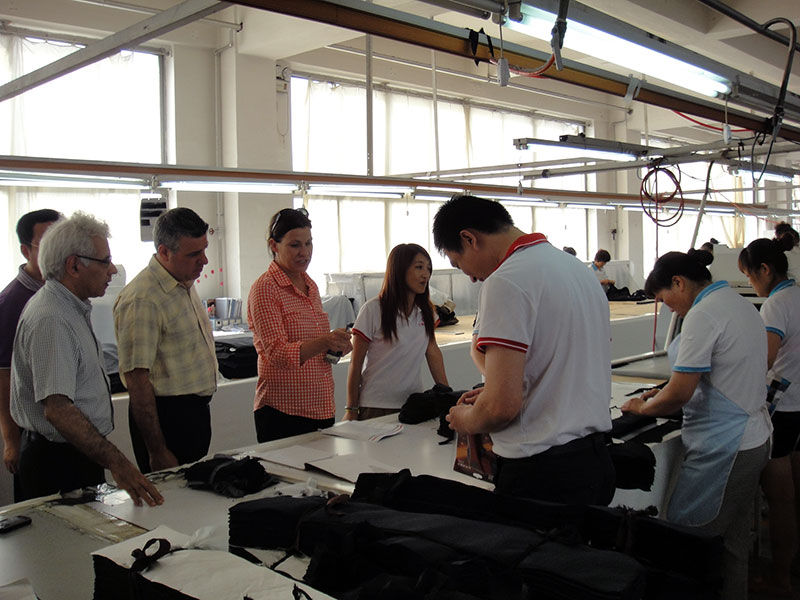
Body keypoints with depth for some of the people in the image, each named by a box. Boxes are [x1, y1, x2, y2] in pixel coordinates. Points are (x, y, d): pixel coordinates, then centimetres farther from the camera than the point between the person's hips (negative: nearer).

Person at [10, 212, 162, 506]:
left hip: (79, 455, 10)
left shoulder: (71, 308, 10)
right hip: (60, 464, -10)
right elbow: (57, 409, -31)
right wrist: (116, 462, -35)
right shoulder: (51, 320, -23)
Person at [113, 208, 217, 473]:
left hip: (195, 410, 9)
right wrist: (158, 451, -21)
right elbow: (136, 380, -23)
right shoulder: (143, 299, -21)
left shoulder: (186, 284, 9)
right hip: (166, 416, -9)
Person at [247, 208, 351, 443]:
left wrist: (337, 347, 2)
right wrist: (324, 342, -34)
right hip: (283, 412, -7)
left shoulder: (310, 285, 13)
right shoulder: (265, 288, -10)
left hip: (322, 408, 7)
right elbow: (277, 353, -19)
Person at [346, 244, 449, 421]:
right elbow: (356, 364, -8)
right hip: (376, 407, -4)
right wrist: (352, 410, -6)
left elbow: (433, 353, 11)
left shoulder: (424, 311, 4)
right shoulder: (373, 310, -11)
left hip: (414, 403, 5)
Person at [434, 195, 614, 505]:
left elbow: (502, 405, -23)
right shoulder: (578, 267, 12)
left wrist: (466, 420, -1)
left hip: (543, 472, -9)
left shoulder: (507, 281, -17)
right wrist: (488, 395, 20)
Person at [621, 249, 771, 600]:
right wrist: (667, 393, 15)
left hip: (722, 449, -10)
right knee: (733, 544, 19)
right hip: (753, 437, 10)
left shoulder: (702, 315, -18)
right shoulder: (741, 305, 12)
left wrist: (643, 407, 0)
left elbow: (680, 393, -18)